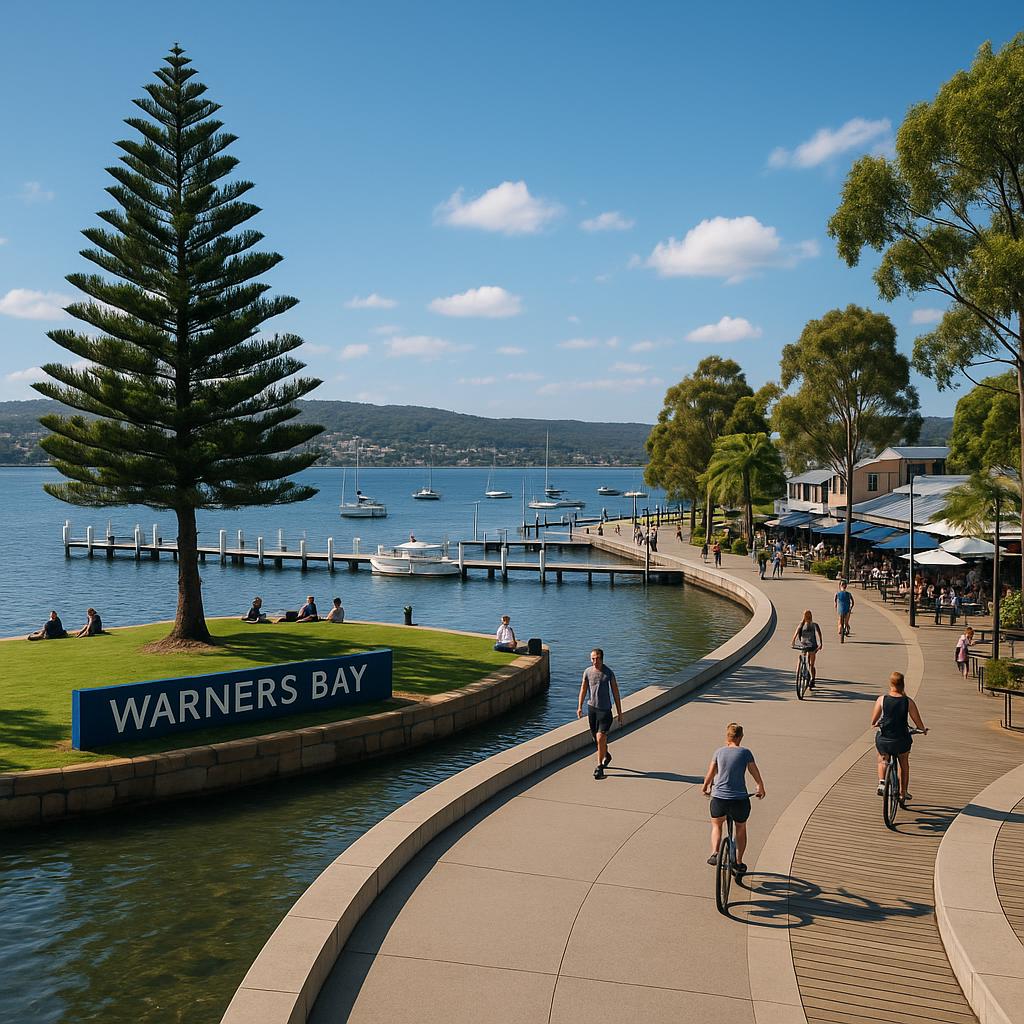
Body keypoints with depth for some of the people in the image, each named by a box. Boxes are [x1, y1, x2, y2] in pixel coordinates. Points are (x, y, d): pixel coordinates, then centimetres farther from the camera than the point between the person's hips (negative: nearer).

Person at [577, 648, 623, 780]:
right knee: (596, 737, 15)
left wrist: (619, 713, 0)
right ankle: (606, 756, 42)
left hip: (605, 709, -4)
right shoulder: (588, 672, 2)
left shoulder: (609, 673, -6)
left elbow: (615, 693, -1)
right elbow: (583, 689, 12)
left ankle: (599, 767, -2)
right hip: (591, 707, 4)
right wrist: (579, 707, 2)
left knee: (600, 738, -12)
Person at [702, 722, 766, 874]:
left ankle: (714, 853, 7)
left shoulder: (719, 752, 6)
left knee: (716, 825, 27)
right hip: (740, 800, -1)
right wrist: (761, 789, 26)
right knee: (741, 829, 26)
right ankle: (739, 863, 28)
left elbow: (710, 775, 9)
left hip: (718, 798, 1)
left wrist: (705, 788, 28)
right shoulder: (745, 752, 1)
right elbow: (756, 774, 7)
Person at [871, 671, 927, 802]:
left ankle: (881, 782, 8)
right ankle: (903, 793, 34)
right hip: (902, 740, 0)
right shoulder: (908, 702, -7)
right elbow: (919, 723, -1)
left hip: (883, 741, 0)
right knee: (904, 764, 28)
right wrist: (923, 730, 22)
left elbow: (873, 721, -3)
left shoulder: (882, 699, -7)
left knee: (882, 759, 30)